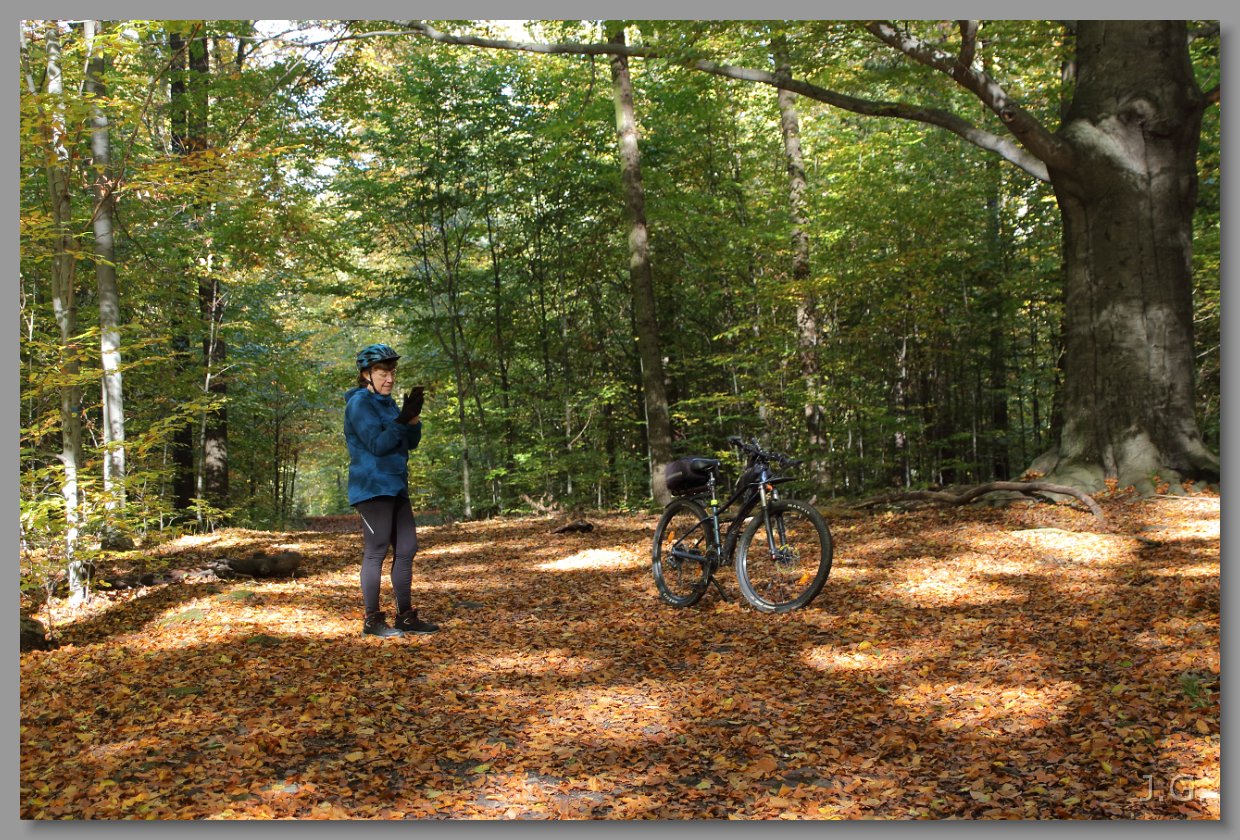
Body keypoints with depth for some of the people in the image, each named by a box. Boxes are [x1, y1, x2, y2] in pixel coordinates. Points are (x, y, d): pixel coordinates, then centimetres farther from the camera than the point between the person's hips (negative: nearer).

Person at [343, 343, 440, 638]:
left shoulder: (387, 403, 16)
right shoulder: (360, 403, -9)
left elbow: (411, 442, 11)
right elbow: (377, 444, -18)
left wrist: (414, 418, -6)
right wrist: (403, 419, -21)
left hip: (395, 487, 9)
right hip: (372, 488, -9)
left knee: (407, 549, 8)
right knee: (376, 552, -5)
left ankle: (405, 617, 15)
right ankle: (372, 620, 2)